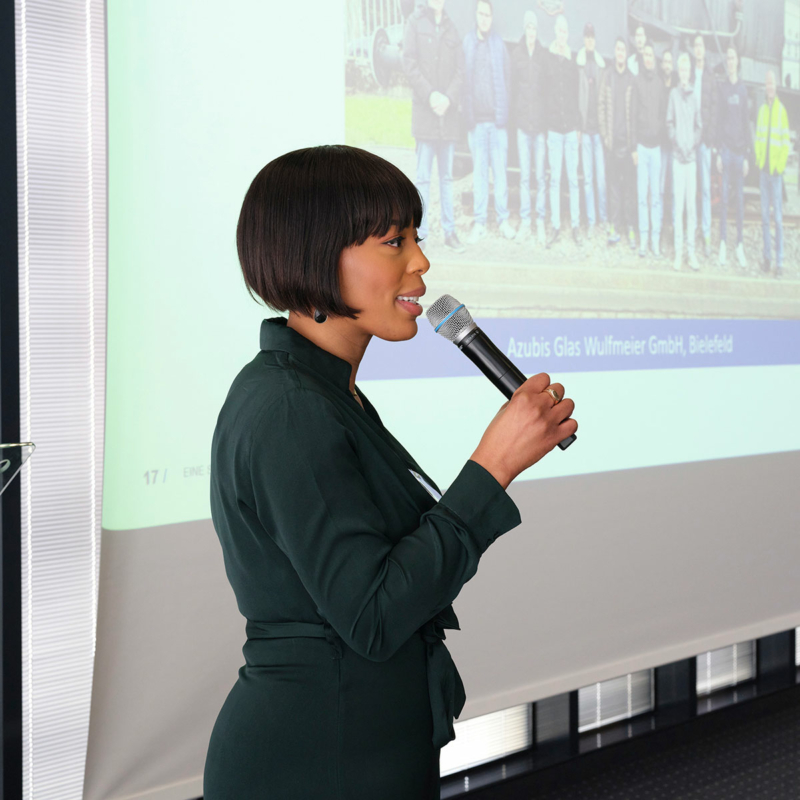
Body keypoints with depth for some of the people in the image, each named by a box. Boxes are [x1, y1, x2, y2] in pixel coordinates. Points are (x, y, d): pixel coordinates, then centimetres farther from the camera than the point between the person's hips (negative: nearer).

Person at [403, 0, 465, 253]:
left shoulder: (451, 28, 12)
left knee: (447, 175, 8)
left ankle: (449, 230, 13)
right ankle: (421, 232, 2)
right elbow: (409, 62, -5)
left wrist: (449, 98, -8)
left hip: (448, 110, 3)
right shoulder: (416, 21, 3)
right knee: (423, 175, -2)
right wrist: (430, 95, -13)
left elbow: (460, 70, 7)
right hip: (424, 110, -3)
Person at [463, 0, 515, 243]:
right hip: (476, 119, 0)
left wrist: (504, 110, 2)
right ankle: (480, 221, 9)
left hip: (497, 117, 0)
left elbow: (508, 76, 8)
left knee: (500, 170, 3)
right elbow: (462, 78, 4)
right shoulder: (466, 43, 3)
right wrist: (467, 110, -2)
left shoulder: (499, 43, 4)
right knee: (479, 171, 4)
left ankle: (503, 218, 11)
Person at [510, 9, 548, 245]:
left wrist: (545, 118, -2)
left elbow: (548, 87, 4)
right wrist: (517, 113, 0)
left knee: (540, 175, 0)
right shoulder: (516, 55, 5)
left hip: (540, 121, -1)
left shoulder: (543, 56, 3)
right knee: (524, 175, 4)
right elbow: (513, 84, 7)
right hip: (522, 120, 1)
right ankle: (525, 222, 9)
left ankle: (540, 222, 6)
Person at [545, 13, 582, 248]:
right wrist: (545, 123, -1)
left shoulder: (573, 60, 6)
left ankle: (575, 224, 7)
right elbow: (544, 90, 3)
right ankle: (555, 226, 7)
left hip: (571, 126, 0)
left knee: (573, 177, 1)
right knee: (555, 178, 3)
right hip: (553, 125, 0)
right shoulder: (549, 59, 4)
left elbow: (578, 93, 7)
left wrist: (579, 125, 3)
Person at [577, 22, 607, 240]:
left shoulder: (601, 64, 6)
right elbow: (575, 95, 3)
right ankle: (590, 221, 6)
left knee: (601, 175, 1)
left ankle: (603, 217, 10)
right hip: (584, 126, -1)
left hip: (599, 125, 1)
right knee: (587, 177, 2)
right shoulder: (578, 64, 3)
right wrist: (578, 126, -2)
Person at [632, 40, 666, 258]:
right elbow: (634, 115, 2)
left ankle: (656, 241, 5)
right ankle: (643, 241, 5)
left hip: (657, 144, 2)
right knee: (642, 193, 0)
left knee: (656, 193, 2)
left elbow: (664, 114, 12)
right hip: (642, 143, -2)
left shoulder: (659, 84, 10)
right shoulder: (638, 83, 3)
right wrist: (635, 146, -2)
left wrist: (662, 136, 2)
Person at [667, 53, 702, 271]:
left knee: (691, 203, 1)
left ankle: (691, 250, 7)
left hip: (692, 155, 2)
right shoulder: (674, 93, 3)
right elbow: (669, 123, 3)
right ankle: (678, 251, 2)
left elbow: (699, 126, 12)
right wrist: (677, 145, -8)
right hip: (677, 154, -2)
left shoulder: (694, 95, 10)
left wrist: (694, 147, -2)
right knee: (678, 203, -3)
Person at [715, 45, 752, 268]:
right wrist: (718, 151, -4)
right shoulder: (722, 88, 3)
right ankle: (722, 244, 3)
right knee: (724, 196, -2)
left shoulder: (742, 89, 8)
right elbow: (718, 119, 3)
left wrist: (747, 154, 4)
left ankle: (740, 245, 8)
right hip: (725, 146, -2)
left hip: (740, 147, 2)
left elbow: (746, 121, 9)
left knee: (740, 197, 4)